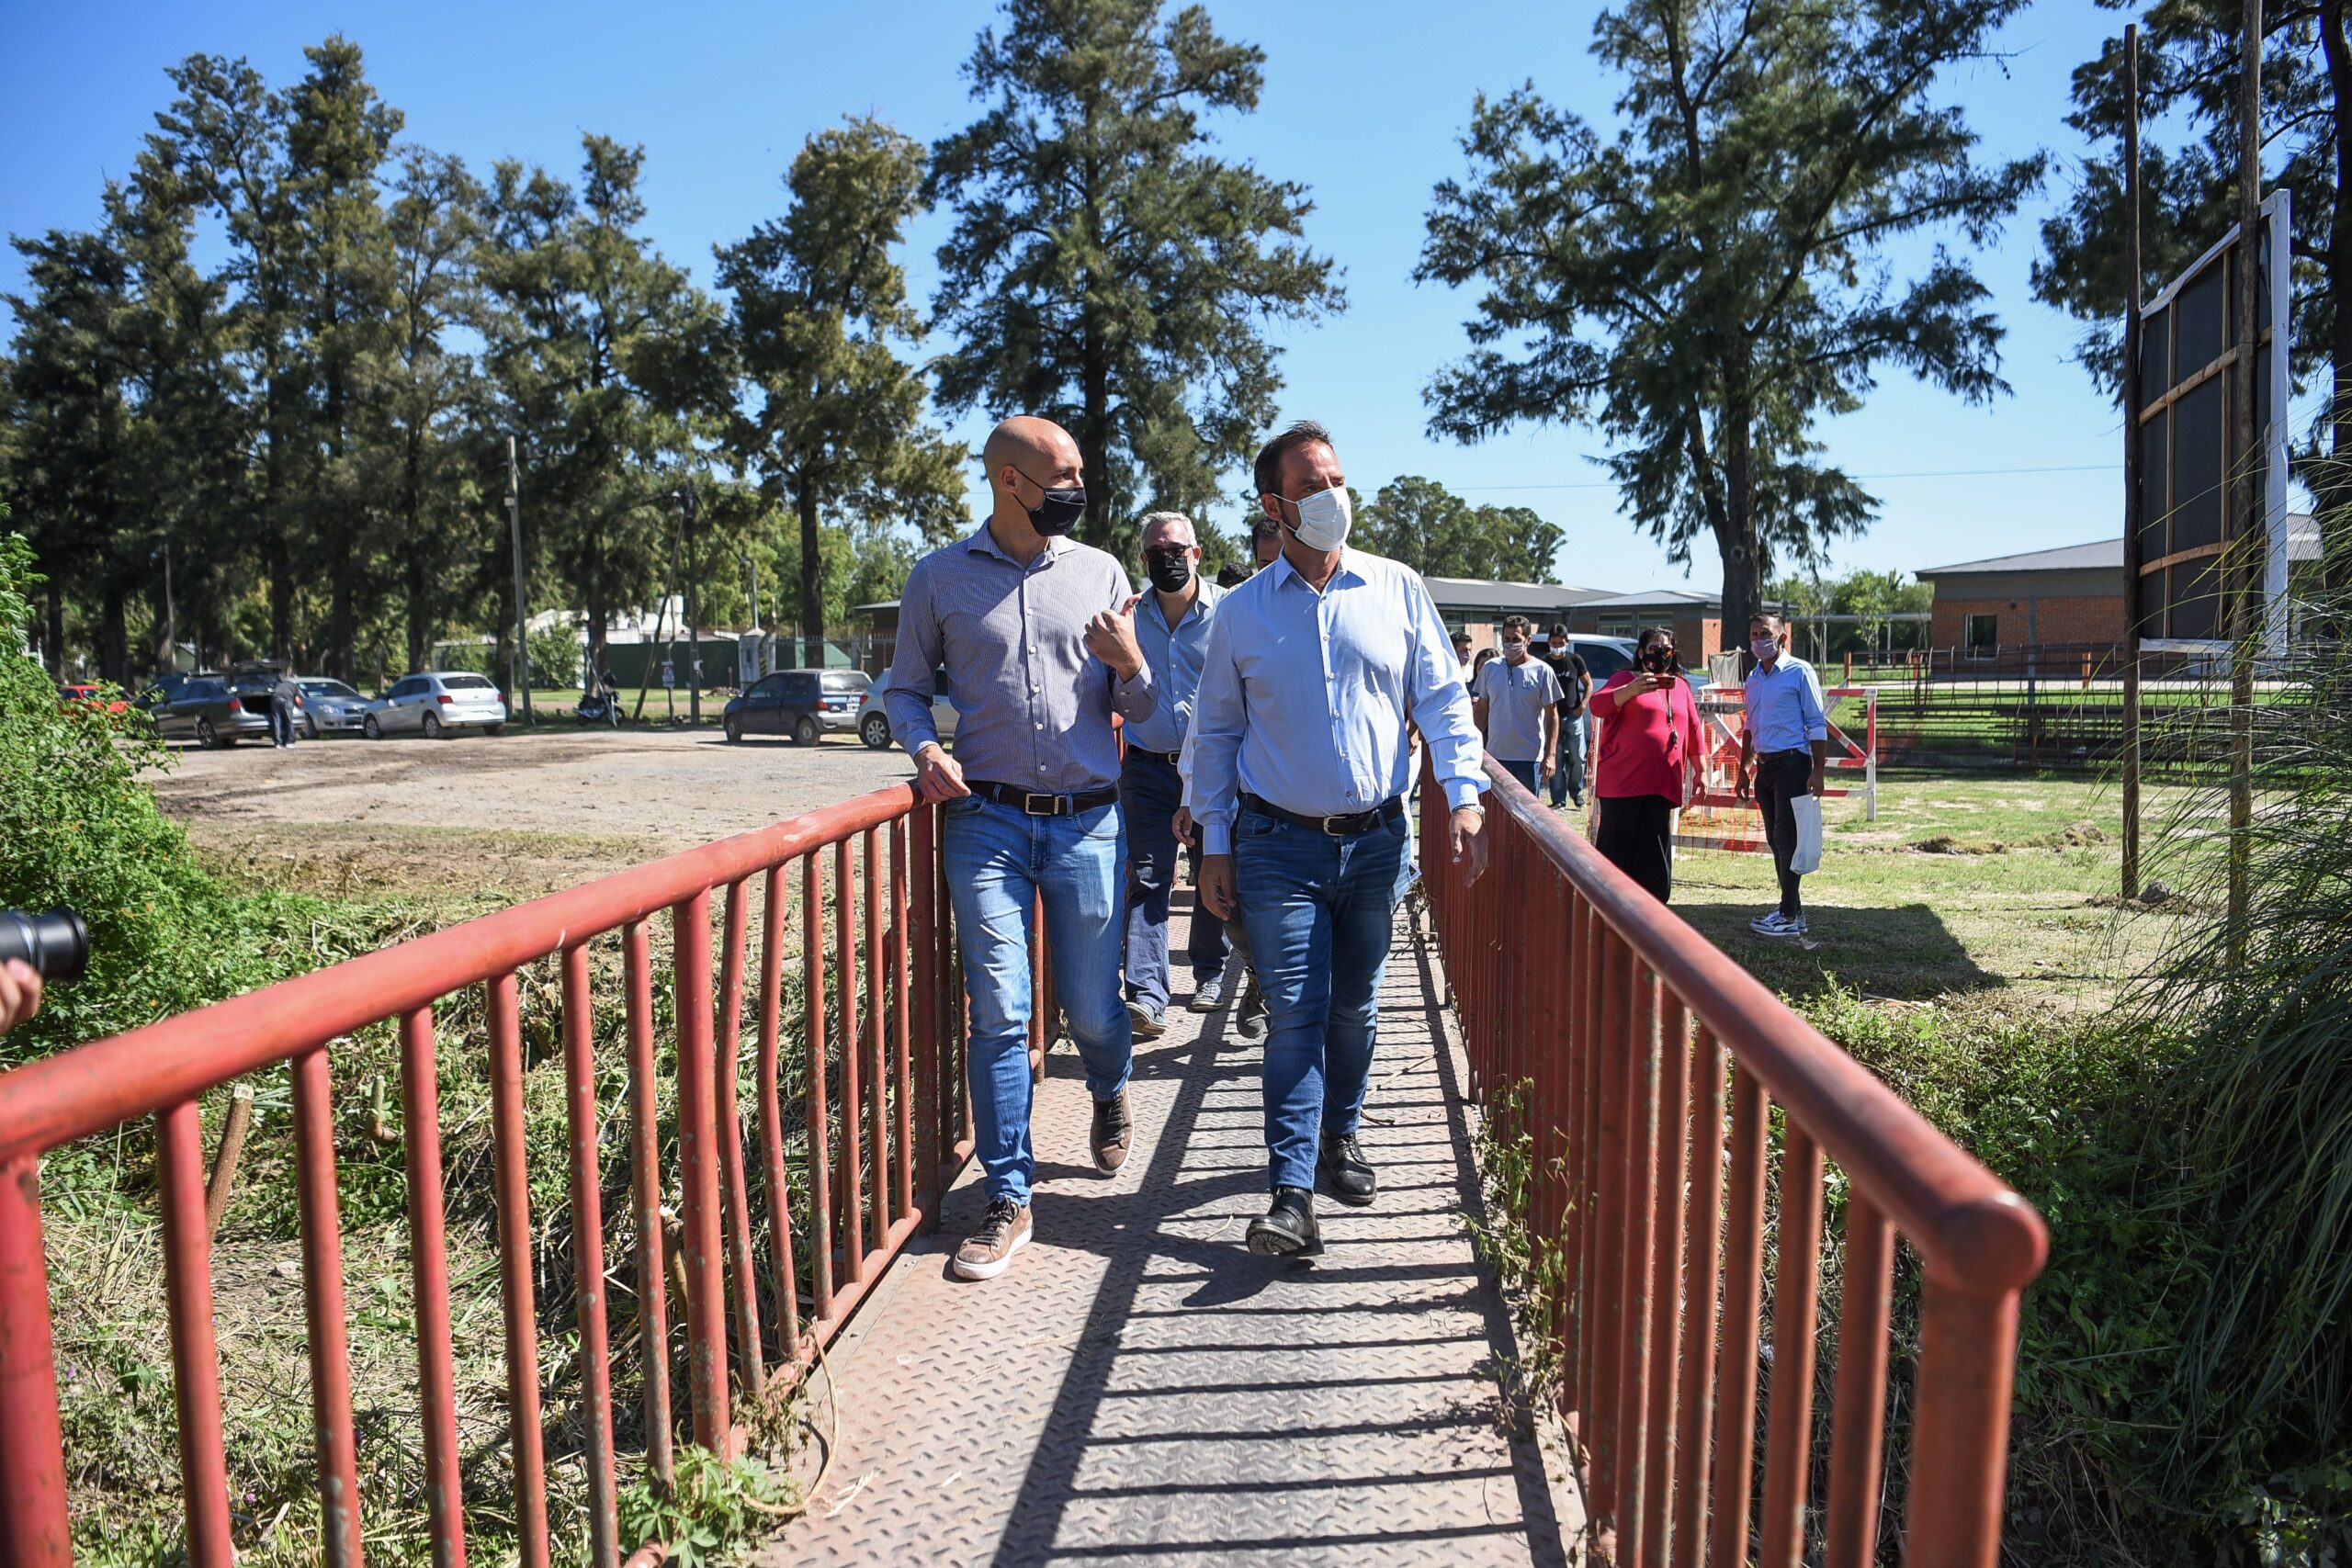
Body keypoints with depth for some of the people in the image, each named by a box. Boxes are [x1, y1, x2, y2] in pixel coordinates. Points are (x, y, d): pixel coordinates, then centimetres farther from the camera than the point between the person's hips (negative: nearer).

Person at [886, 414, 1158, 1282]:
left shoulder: (1100, 573, 8)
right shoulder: (939, 577, 5)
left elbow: (1143, 710, 11)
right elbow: (905, 687, 13)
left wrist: (1132, 666, -11)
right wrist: (925, 747, -8)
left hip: (1088, 821, 1)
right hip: (986, 820, -1)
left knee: (1091, 1007, 8)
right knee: (998, 1013, -2)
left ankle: (1110, 1091, 44)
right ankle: (1008, 1199, 10)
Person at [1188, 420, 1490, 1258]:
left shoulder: (1399, 590, 4)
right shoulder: (1240, 613, 2)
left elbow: (1442, 698, 5)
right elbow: (1215, 731, 7)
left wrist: (1464, 795, -8)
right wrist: (1215, 844, 3)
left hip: (1377, 840, 2)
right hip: (1281, 846, -2)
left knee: (1355, 1007, 14)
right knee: (1295, 1015, -5)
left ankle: (1340, 1135, 34)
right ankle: (1292, 1191, -1)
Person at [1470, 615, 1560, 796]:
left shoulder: (1542, 671, -2)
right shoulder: (1489, 668, 7)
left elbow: (1552, 716, -2)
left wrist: (1550, 755, -9)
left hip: (1530, 758, -3)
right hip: (1496, 755, 3)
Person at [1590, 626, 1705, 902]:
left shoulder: (1680, 686, 17)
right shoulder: (1625, 679, 2)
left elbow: (1693, 730, 22)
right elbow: (1598, 705, -15)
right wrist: (1633, 690, -31)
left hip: (1662, 785, 5)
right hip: (1622, 783, -5)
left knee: (1654, 860, 7)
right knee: (1616, 855, -1)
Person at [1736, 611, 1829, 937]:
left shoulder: (1799, 672, -8)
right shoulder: (1754, 678, 14)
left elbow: (1817, 724, -9)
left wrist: (1818, 771, -15)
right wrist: (1744, 770, 19)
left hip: (1792, 764, -8)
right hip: (1764, 766, 8)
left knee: (1786, 837, -8)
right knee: (1776, 839, 9)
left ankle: (1789, 916, -4)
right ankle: (1793, 908, 17)